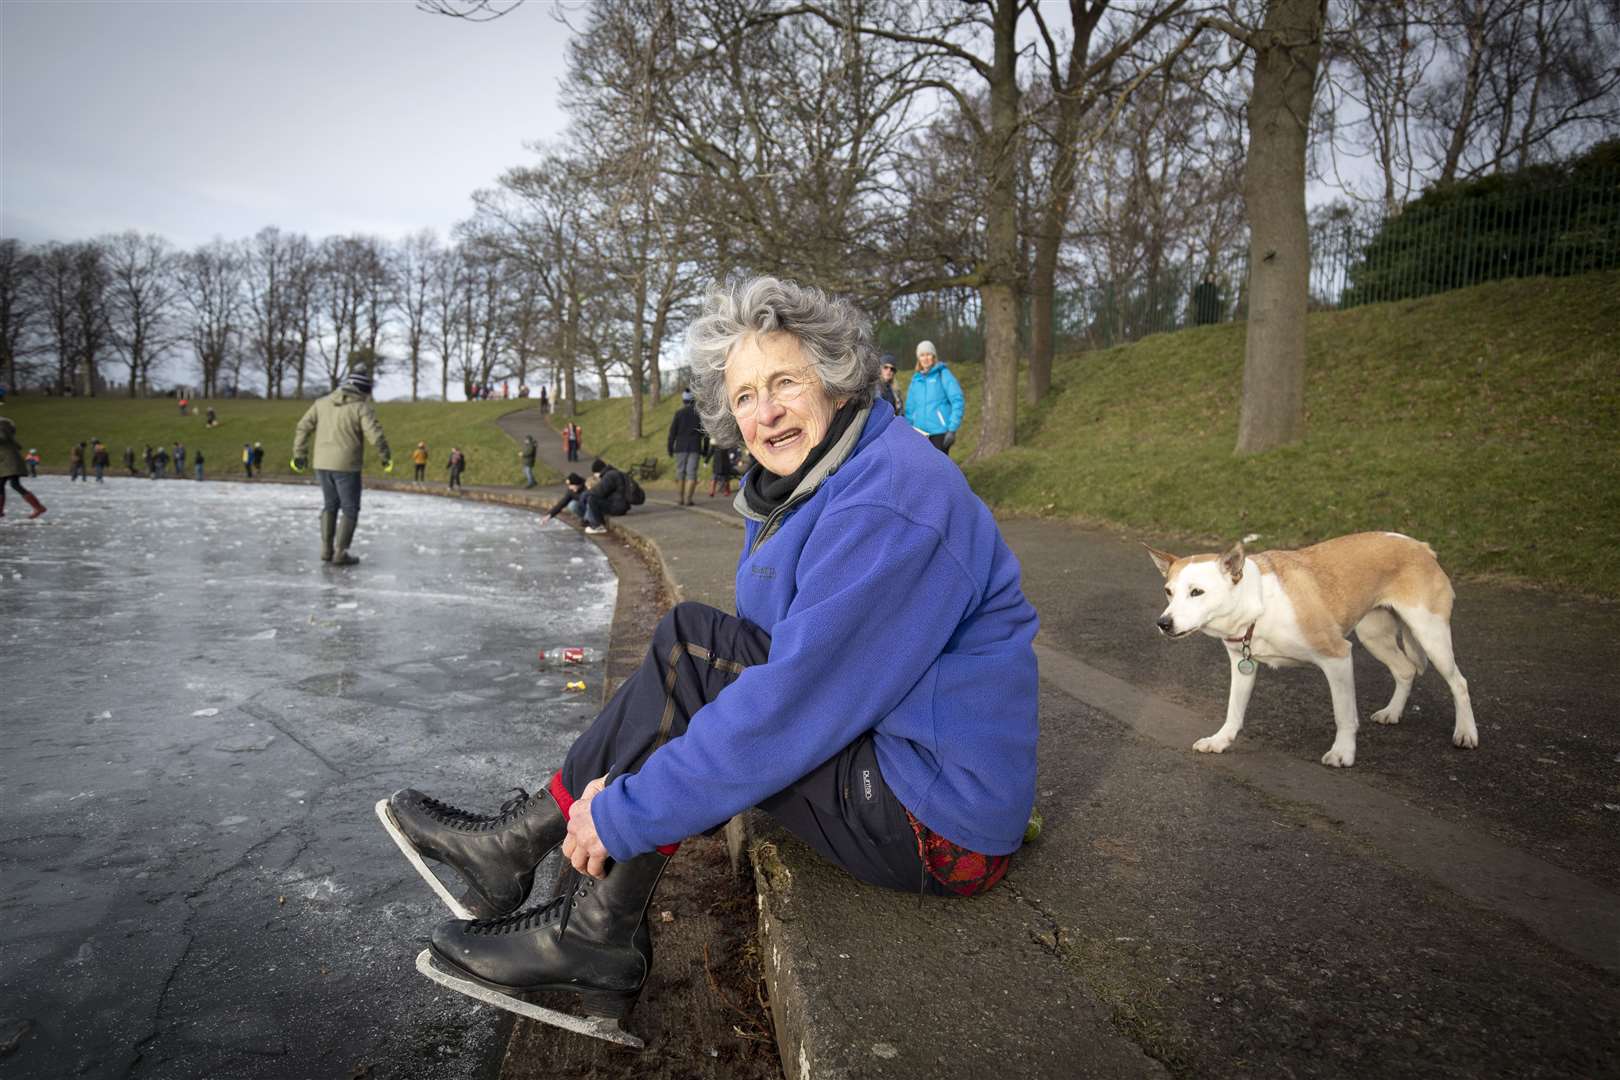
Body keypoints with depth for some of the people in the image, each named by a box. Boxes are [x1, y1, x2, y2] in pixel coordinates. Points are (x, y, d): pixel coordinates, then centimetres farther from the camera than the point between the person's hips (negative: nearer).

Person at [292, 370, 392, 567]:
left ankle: (326, 550, 20)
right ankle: (340, 554, 2)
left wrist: (299, 455, 14)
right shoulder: (362, 408, -9)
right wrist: (386, 458, -2)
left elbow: (302, 428, 6)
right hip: (346, 466, -5)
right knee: (350, 510, 6)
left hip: (322, 464, 5)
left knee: (330, 505, 21)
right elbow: (376, 436, -17)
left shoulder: (322, 403, 7)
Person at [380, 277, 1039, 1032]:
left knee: (689, 650, -17)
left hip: (939, 827, -9)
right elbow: (772, 654, 10)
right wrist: (625, 781, 0)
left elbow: (793, 702, -27)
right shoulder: (802, 482, 9)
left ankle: (518, 845, 1)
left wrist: (624, 812, -19)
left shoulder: (890, 501, -23)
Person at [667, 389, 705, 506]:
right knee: (691, 473, -2)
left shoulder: (679, 413, -1)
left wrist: (670, 448, 3)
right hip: (695, 447, 0)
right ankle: (688, 499, -11)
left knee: (680, 473, 10)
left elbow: (672, 431, -3)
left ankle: (682, 499, 13)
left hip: (680, 447, 0)